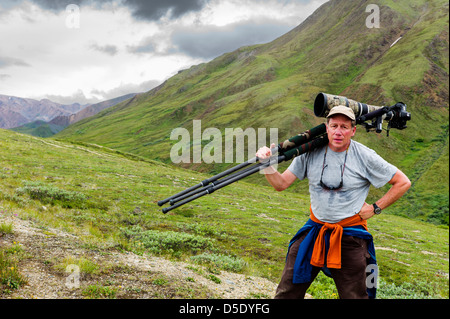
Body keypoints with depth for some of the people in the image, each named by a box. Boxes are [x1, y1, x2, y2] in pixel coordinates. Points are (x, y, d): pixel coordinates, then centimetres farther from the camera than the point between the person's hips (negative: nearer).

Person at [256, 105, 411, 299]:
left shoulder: (365, 156, -8)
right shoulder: (311, 152, -2)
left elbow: (403, 183, 1)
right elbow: (281, 184, -3)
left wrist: (376, 208, -4)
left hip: (350, 235, -2)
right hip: (314, 230, 3)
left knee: (354, 295, 7)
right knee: (287, 292, 7)